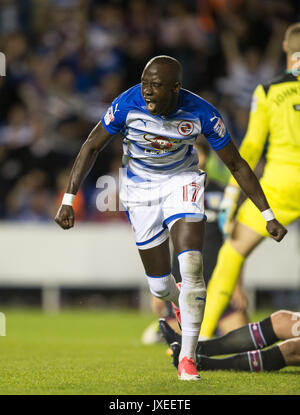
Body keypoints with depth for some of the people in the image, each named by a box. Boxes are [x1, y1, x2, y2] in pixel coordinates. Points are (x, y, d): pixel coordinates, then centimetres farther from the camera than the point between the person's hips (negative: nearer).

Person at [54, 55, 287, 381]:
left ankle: (187, 357, -10)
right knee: (159, 285, 5)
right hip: (140, 189, 1)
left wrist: (268, 215, -10)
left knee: (191, 266, -19)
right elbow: (92, 147, -13)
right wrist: (68, 200, -19)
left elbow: (236, 164, -12)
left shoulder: (201, 113, -24)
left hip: (182, 182, -1)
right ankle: (179, 302, 45)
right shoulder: (128, 104, -26)